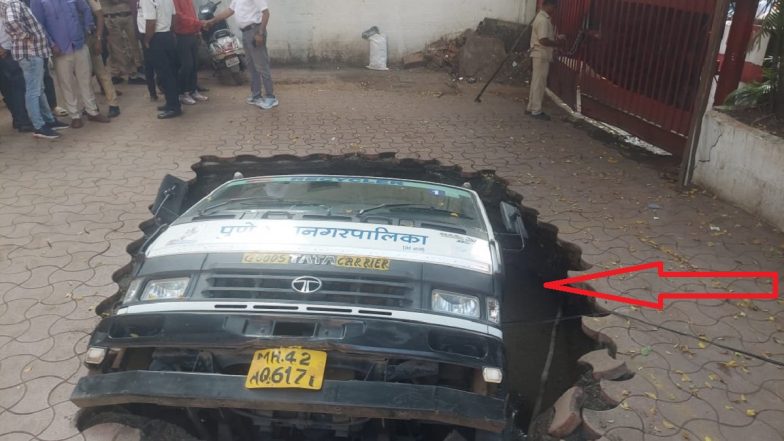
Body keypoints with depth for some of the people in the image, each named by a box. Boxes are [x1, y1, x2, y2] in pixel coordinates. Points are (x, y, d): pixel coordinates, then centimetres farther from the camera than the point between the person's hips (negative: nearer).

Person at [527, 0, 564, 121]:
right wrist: (556, 43, -11)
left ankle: (531, 108, 18)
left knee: (536, 83, 13)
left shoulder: (543, 17, 16)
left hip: (541, 55, 10)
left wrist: (556, 39, 8)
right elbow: (543, 40, -24)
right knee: (539, 84, -6)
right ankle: (536, 111, -2)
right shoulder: (543, 20, -17)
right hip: (541, 55, -10)